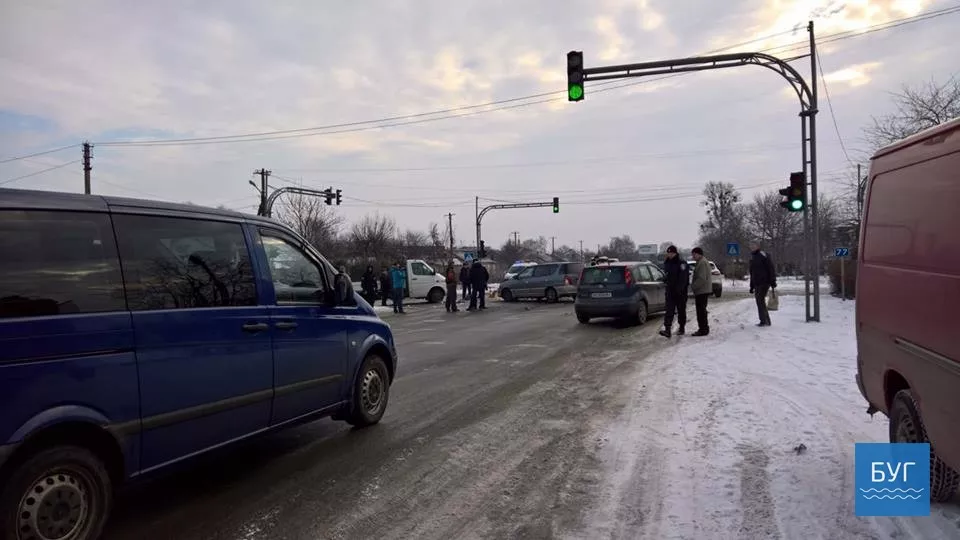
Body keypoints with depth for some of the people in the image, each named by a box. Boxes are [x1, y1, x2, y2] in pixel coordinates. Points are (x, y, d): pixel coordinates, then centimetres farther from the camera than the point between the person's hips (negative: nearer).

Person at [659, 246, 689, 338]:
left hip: (681, 292, -5)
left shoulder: (682, 263, -11)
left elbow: (683, 278, -17)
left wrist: (679, 289, -24)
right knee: (669, 310, -6)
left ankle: (682, 328, 22)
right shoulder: (668, 263, 11)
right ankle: (667, 329, -13)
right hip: (670, 291, 5)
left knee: (681, 310, 8)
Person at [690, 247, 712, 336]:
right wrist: (694, 286, 19)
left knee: (701, 310, -8)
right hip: (702, 291, 11)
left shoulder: (702, 263, -16)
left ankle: (703, 329, -5)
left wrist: (693, 286, -15)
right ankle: (704, 329, 22)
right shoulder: (701, 262, 19)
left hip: (702, 291, -11)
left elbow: (702, 279, -23)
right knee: (701, 310, 16)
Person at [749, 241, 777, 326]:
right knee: (760, 302, 9)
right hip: (757, 284, 9)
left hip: (764, 283, -9)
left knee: (760, 301, -12)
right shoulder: (752, 258, 18)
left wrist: (773, 282, -17)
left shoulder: (763, 255, -9)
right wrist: (751, 286, 22)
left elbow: (771, 269, -12)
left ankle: (764, 321, -8)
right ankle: (766, 321, 17)